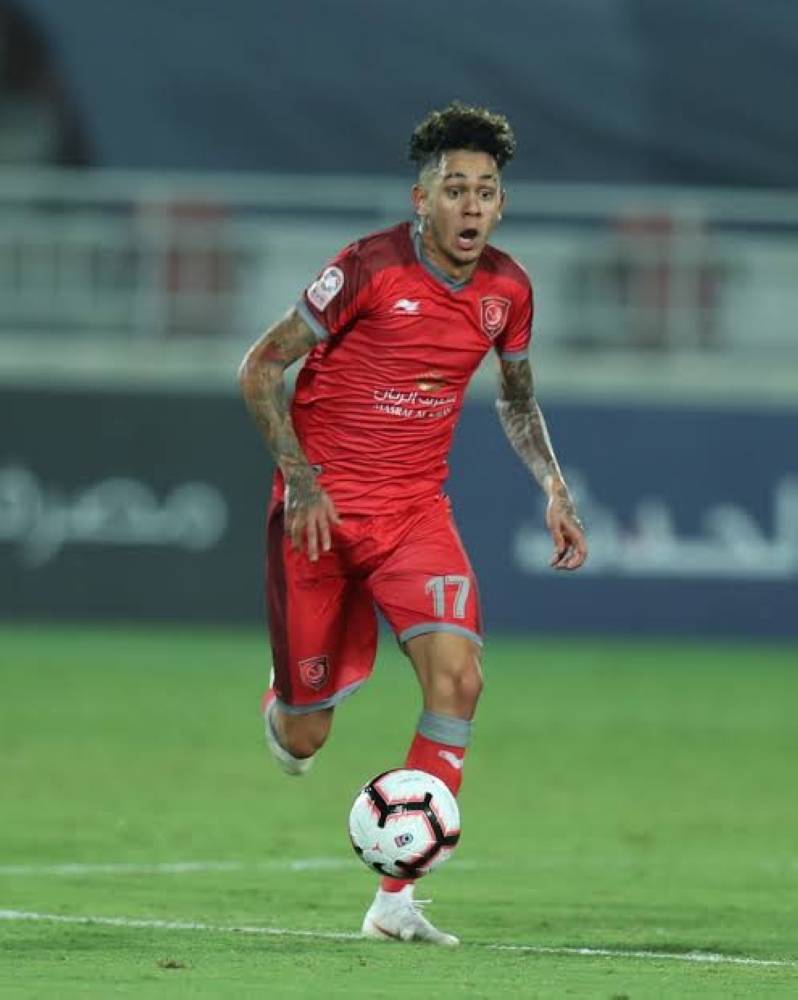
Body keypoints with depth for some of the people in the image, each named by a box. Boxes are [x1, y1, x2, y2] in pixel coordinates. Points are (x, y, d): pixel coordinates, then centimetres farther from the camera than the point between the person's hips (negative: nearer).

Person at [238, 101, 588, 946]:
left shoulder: (507, 289, 0)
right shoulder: (371, 269, -16)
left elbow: (516, 401, 19)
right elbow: (259, 369, -9)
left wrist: (553, 489, 5)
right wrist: (298, 474, -19)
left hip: (415, 510, 4)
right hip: (322, 507, -3)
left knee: (457, 675, -21)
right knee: (304, 738, 2)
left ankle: (395, 900, -17)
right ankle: (288, 700, 44)